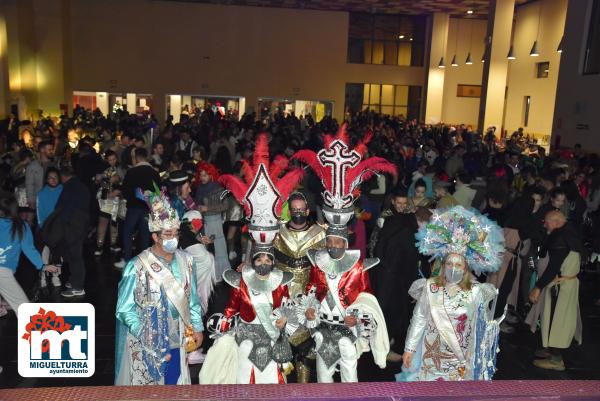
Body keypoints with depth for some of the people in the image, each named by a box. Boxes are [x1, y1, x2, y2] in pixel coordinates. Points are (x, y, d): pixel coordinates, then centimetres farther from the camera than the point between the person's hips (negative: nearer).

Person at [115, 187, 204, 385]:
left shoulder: (185, 260, -3)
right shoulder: (137, 267, -18)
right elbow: (125, 309, -12)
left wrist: (197, 327, 8)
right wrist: (147, 336, -18)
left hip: (177, 341, 4)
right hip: (146, 346, -4)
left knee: (175, 383, 15)